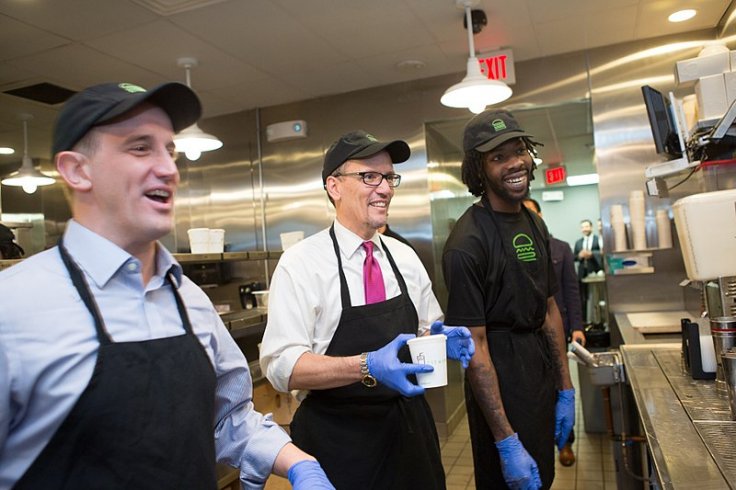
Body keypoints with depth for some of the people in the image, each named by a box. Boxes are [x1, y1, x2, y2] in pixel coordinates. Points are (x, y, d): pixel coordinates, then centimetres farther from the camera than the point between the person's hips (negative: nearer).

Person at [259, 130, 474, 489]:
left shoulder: (405, 257, 2)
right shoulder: (300, 264, -14)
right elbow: (281, 366, -19)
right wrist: (367, 367, -31)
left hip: (410, 429, 5)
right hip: (337, 443, -5)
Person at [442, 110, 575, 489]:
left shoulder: (535, 225, 4)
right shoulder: (468, 242, -21)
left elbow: (549, 310, 11)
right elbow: (475, 346, -21)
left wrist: (566, 390, 11)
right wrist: (507, 442, -19)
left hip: (543, 378, 8)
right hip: (500, 384, -8)